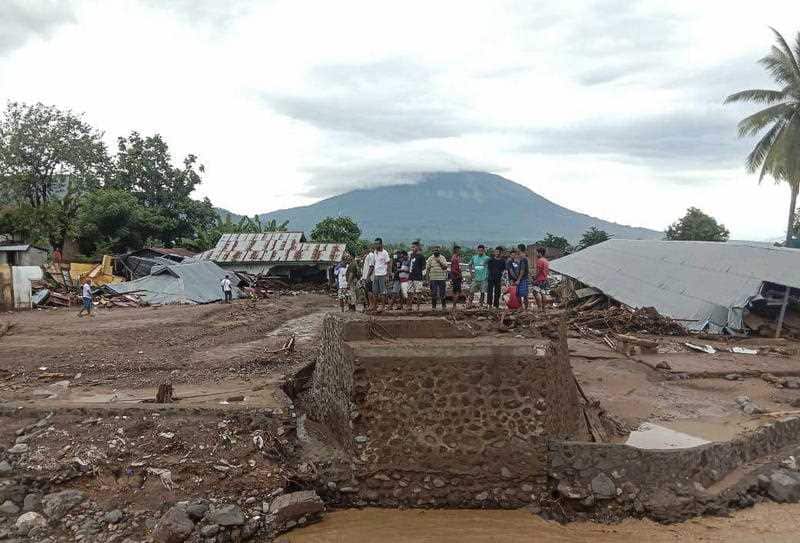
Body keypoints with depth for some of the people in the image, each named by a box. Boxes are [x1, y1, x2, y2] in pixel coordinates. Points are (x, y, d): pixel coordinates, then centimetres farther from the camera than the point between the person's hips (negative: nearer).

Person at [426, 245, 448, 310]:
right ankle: (433, 306, 9)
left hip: (442, 278, 0)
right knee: (433, 293, 1)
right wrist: (428, 277, 2)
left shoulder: (442, 258, 7)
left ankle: (444, 305, 14)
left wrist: (439, 262, -15)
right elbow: (427, 268, 7)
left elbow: (445, 266, -3)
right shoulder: (430, 258, 6)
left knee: (442, 292, 3)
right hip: (433, 278, 0)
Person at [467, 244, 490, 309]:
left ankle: (481, 304, 14)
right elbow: (470, 265, 20)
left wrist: (488, 275, -5)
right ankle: (469, 304, 2)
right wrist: (471, 273, 10)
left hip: (484, 279, -2)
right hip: (475, 278, 2)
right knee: (471, 291, -3)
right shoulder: (474, 257, 7)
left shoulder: (487, 258, -3)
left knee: (482, 292, 3)